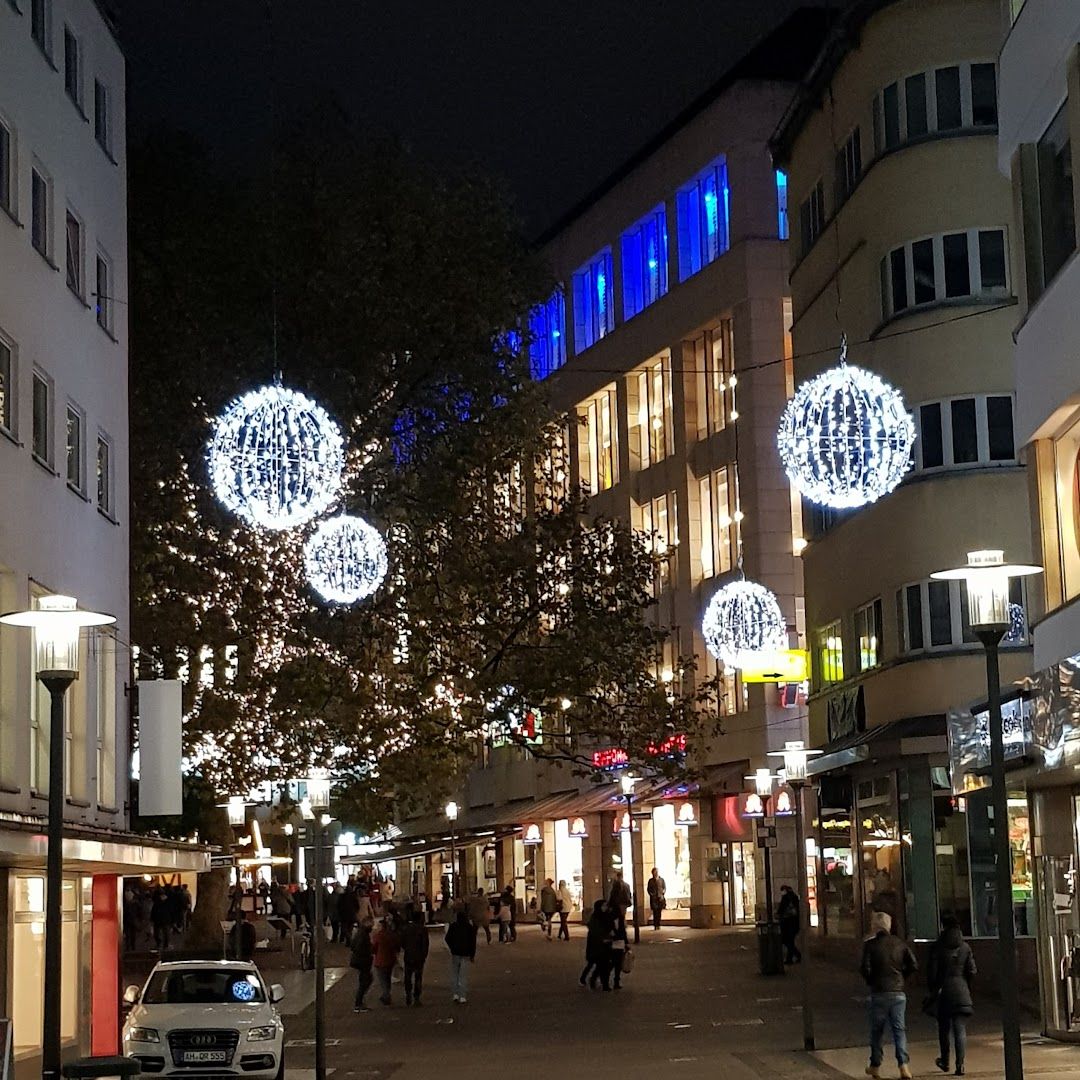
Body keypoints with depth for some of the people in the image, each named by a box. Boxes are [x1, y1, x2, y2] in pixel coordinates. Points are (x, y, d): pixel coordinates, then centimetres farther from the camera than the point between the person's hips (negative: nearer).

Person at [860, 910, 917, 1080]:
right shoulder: (900, 943, 4)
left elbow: (865, 968, -14)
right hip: (898, 992, 2)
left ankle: (875, 1065, 20)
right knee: (899, 1029, 5)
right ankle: (903, 1064, -10)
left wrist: (870, 980, 5)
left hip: (879, 993, -2)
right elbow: (913, 965, -1)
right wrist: (900, 976, 12)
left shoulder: (870, 944, -7)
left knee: (876, 1030, 11)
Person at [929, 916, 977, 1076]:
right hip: (962, 992, 1)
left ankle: (945, 1061, 27)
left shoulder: (938, 947, -5)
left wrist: (933, 989, 9)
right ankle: (960, 1064, -11)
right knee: (960, 1029, 0)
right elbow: (972, 971, 0)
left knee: (943, 1028, 15)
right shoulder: (965, 947, 2)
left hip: (943, 991, -1)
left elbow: (932, 972, -7)